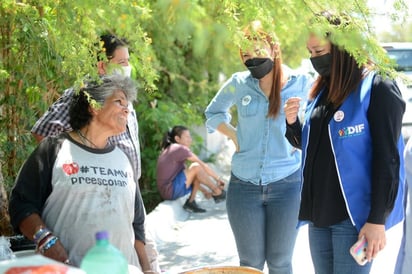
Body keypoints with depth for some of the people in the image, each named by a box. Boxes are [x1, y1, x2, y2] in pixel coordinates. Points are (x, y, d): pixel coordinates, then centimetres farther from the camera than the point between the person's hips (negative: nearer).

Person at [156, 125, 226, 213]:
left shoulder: (171, 150, 19)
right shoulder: (180, 149, -10)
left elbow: (189, 175, 22)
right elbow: (203, 165, -9)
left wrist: (204, 190, 17)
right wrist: (218, 179, 1)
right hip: (170, 191, -10)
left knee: (198, 174, 13)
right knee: (196, 166, -17)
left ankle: (191, 202, 2)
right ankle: (217, 192, -3)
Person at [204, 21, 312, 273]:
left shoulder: (301, 84, -5)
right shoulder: (238, 84, 0)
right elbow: (213, 112, 18)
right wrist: (234, 135, 3)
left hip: (286, 183, -1)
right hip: (244, 184, 1)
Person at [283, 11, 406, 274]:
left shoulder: (377, 88, -10)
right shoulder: (322, 90, 12)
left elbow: (387, 159, -13)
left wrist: (377, 220, -17)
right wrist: (293, 123, 0)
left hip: (354, 216, -7)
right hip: (319, 212, 7)